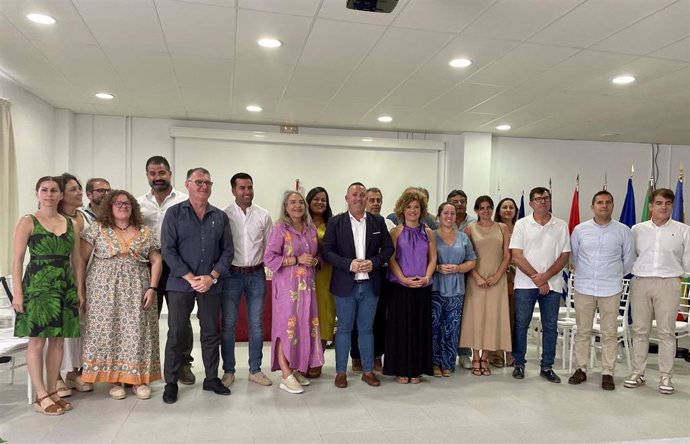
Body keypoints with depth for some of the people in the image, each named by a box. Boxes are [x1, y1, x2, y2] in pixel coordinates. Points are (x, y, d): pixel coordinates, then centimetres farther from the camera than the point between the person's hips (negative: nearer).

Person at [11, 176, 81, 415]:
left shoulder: (72, 224, 10)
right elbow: (17, 260, -4)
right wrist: (17, 293, -11)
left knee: (58, 340, 9)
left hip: (65, 288, 4)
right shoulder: (28, 222, -1)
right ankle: (41, 396, 8)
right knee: (37, 341, -1)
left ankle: (52, 391, 20)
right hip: (37, 287, -4)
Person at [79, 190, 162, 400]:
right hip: (105, 290, -1)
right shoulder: (97, 229, 4)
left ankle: (138, 378, 12)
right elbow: (81, 258, 1)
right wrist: (81, 286, -4)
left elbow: (156, 261, 6)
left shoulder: (145, 232, 8)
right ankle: (113, 379, 12)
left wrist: (152, 288, -3)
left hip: (136, 291, 1)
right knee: (108, 330, 0)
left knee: (136, 332, 2)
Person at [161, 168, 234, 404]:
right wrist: (191, 279, -14)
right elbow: (168, 250, -7)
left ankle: (212, 378, 24)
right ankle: (171, 382, 17)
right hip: (180, 284, -2)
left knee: (211, 333, 10)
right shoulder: (174, 213, 0)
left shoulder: (220, 217, 8)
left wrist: (212, 277, -9)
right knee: (176, 334, 4)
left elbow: (227, 251, 5)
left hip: (212, 285, 3)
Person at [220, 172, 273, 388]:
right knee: (228, 324, 6)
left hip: (256, 274, 2)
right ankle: (228, 371, 19)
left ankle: (255, 369, 21)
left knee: (256, 324, 8)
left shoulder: (263, 215, 3)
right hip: (231, 274, -2)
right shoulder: (223, 215, -4)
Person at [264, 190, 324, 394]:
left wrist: (314, 261, -4)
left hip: (307, 285, 6)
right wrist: (297, 260, -17)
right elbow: (269, 258, -12)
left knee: (304, 326, 8)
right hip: (287, 285, -6)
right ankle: (286, 376, 2)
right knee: (286, 326, -4)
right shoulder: (280, 228, -6)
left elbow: (317, 255, 19)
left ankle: (296, 369, 21)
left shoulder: (311, 229, 10)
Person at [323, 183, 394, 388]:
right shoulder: (335, 222, -1)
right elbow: (327, 251, -6)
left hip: (370, 284, 2)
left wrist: (374, 262, -12)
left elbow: (388, 248, 5)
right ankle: (341, 372, 19)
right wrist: (349, 264, -17)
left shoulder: (378, 222, 5)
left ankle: (368, 370, 24)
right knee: (344, 329, 8)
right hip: (345, 285, -2)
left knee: (366, 329, 13)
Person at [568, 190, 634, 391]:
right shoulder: (580, 229, 2)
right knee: (582, 331, 8)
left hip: (610, 290, -1)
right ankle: (580, 369, 18)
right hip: (584, 288, 1)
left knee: (609, 333, 4)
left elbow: (628, 259, 10)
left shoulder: (623, 231, 0)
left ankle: (607, 373, 15)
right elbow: (573, 256, 14)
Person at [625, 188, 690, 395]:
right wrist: (639, 272, 7)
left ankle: (666, 377, 11)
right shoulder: (637, 229, 7)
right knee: (639, 330, 6)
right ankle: (638, 373, 15)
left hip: (668, 284, -1)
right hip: (640, 282, 2)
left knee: (667, 331, 2)